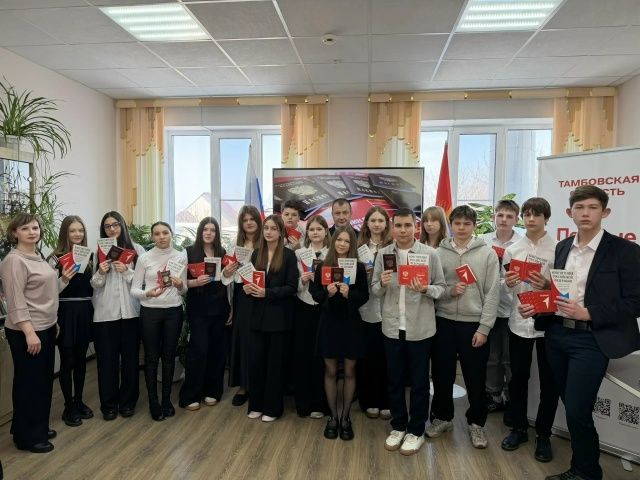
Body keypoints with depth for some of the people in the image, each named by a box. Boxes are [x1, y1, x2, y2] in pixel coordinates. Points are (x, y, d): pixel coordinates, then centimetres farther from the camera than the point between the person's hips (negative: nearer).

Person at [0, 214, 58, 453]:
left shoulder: (38, 257, 10)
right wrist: (29, 332, -23)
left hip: (46, 328, 8)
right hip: (26, 332, -8)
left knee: (44, 381, 16)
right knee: (29, 383, 3)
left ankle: (39, 428, 31)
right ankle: (27, 436, 18)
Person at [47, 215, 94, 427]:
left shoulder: (89, 256, 7)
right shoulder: (56, 258, -9)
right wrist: (64, 280, -28)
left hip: (85, 312, 5)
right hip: (65, 313, -5)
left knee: (81, 359, 14)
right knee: (67, 361, 5)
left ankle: (79, 401, 28)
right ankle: (68, 406, 18)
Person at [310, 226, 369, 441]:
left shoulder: (359, 267, -3)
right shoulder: (322, 266, 0)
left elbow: (364, 296, -3)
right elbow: (314, 293, 1)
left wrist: (349, 293, -21)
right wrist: (327, 293, -18)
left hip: (350, 323, -1)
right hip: (329, 323, 1)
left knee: (349, 371, 8)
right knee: (330, 370, 9)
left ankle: (345, 417, 24)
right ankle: (333, 416, 24)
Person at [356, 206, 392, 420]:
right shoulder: (360, 247, 7)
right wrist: (364, 272, -9)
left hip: (387, 309, -1)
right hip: (366, 309, 2)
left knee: (385, 356, 6)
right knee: (366, 356, 8)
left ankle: (386, 402, 22)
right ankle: (369, 401, 23)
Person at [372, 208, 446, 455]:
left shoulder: (429, 254, -5)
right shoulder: (383, 254, 2)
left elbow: (442, 287, -2)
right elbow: (375, 290, 6)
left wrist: (426, 289, -21)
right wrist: (382, 284, -16)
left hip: (420, 327, -2)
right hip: (392, 327, 2)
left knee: (419, 382, 10)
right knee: (395, 380, 15)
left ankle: (416, 430, 27)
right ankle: (398, 426, 33)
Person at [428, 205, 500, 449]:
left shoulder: (487, 253, -2)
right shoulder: (439, 253, 2)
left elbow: (492, 293, -4)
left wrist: (484, 328, -8)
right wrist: (449, 292, -15)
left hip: (474, 324, -1)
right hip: (444, 322, 2)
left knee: (475, 377, 9)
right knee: (442, 374, 12)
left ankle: (476, 423, 28)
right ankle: (442, 417, 32)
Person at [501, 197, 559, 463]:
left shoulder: (559, 249, -3)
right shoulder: (512, 250, 5)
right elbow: (505, 285, 9)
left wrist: (548, 285, -22)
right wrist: (508, 283, -13)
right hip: (519, 321, 2)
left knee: (549, 382, 8)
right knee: (518, 378, 13)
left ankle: (543, 435, 25)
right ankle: (518, 428, 29)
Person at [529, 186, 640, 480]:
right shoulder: (563, 247, 9)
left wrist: (588, 313, -19)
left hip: (591, 341, -5)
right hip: (556, 335, 6)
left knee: (577, 412, -4)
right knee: (572, 409, 16)